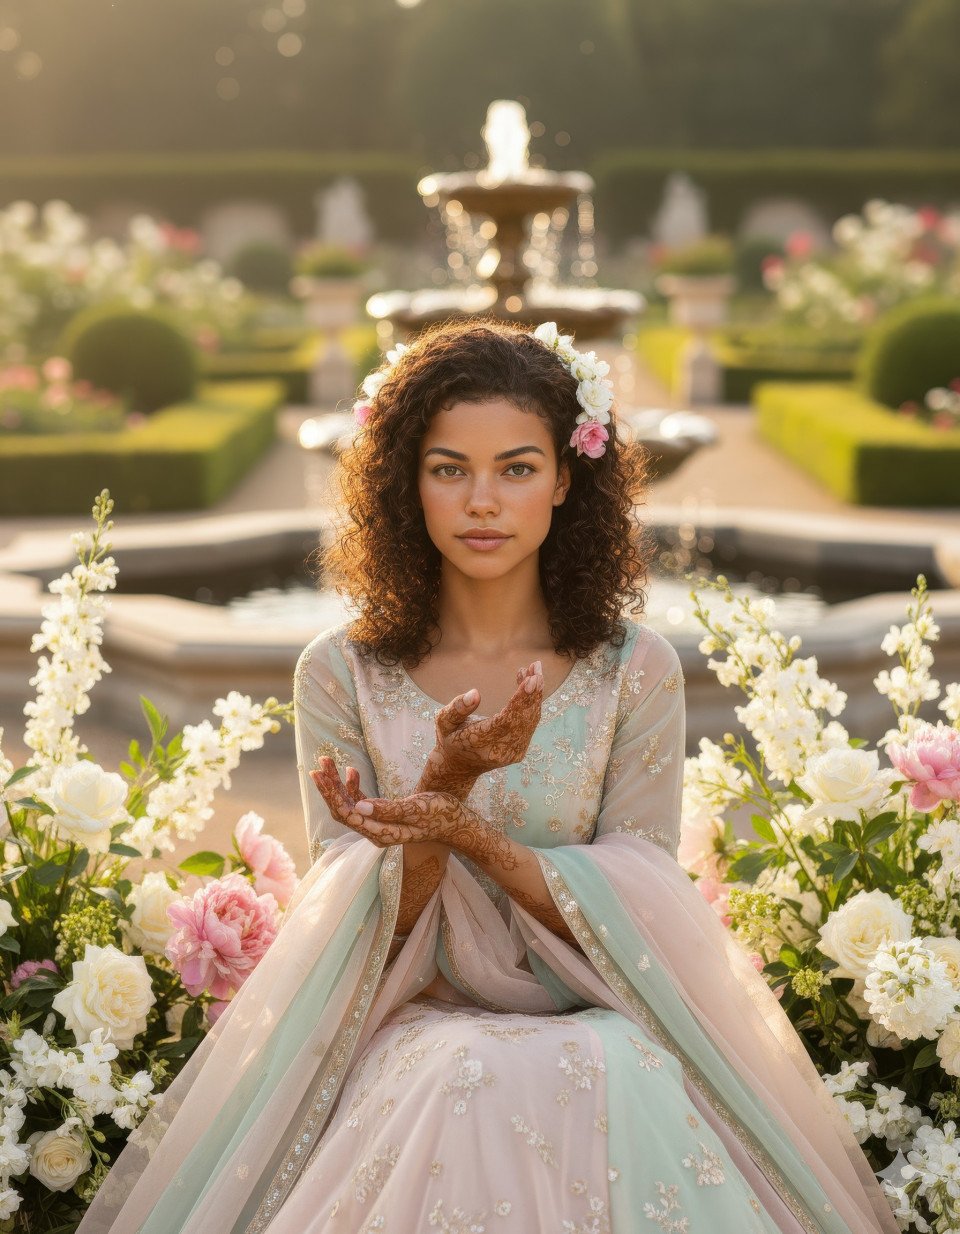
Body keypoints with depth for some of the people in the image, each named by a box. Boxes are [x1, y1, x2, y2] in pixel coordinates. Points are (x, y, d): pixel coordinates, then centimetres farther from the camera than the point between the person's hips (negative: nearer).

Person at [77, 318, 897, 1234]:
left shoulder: (635, 670, -2)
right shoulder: (342, 674, -2)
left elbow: (634, 916, -5)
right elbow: (366, 935, -4)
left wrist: (469, 831, -22)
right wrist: (446, 779, -23)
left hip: (597, 1027, 1)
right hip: (410, 1034, -1)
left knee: (622, 1086, -32)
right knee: (469, 1090, -34)